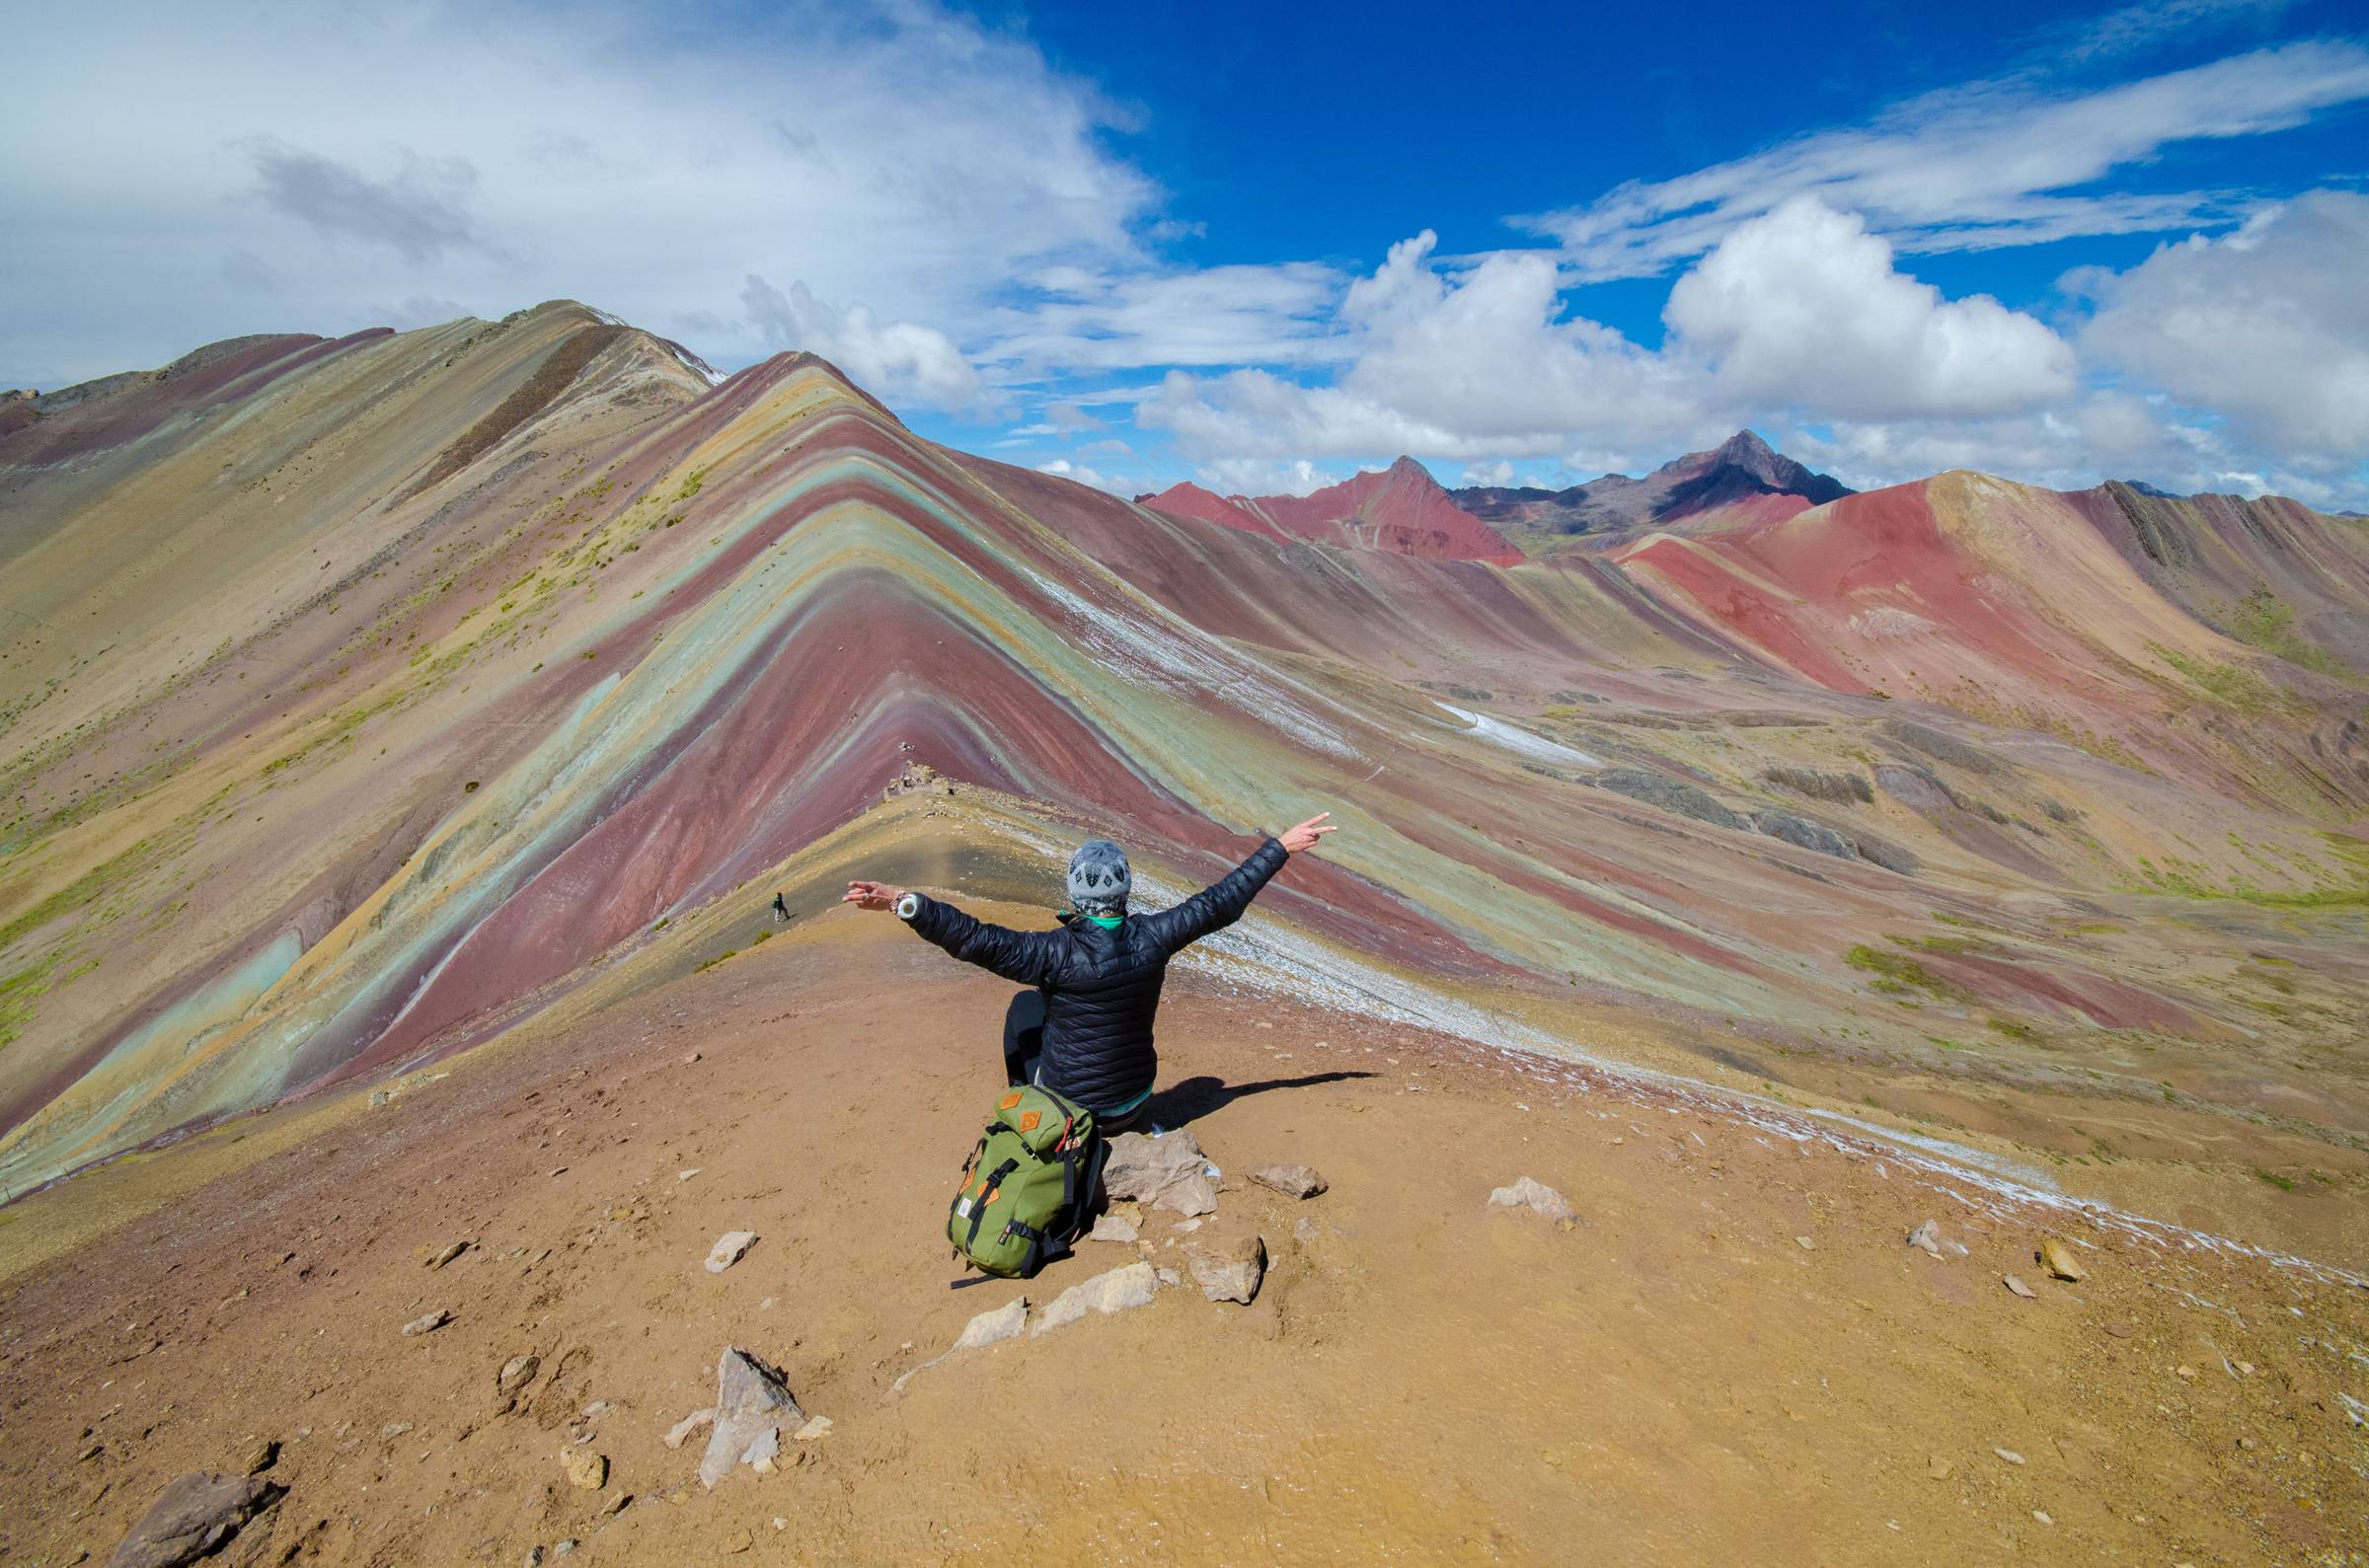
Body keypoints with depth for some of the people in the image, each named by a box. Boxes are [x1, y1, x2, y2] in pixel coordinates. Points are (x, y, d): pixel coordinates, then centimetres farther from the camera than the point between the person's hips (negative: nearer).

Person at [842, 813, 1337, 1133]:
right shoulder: (1152, 939, -14)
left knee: (1027, 1005, 18)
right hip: (1132, 1105, 4)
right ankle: (1119, 1124, 35)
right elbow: (1222, 902, -6)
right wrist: (1282, 847, 2)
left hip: (1066, 1108, -3)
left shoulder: (1059, 951, -25)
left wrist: (903, 902, -33)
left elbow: (978, 939, -31)